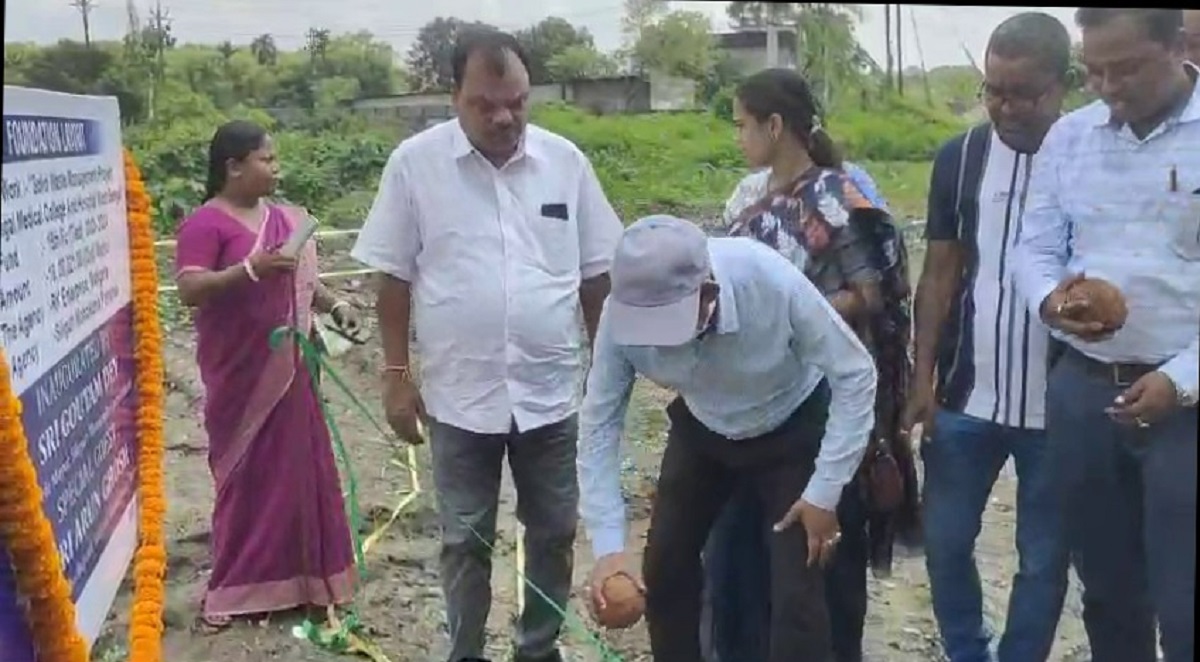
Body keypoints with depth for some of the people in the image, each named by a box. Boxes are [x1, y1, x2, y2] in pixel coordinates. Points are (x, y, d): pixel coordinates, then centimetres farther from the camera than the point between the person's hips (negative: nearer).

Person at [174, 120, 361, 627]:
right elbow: (189, 289, -22)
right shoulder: (206, 224, -11)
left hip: (286, 366, 6)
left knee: (294, 466, 10)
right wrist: (250, 268, -32)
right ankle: (234, 584, 16)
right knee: (244, 471, 2)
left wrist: (334, 305, 0)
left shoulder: (283, 218, 9)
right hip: (239, 371, -6)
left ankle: (294, 572, 24)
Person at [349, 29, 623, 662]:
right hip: (459, 394, -2)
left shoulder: (565, 160, -1)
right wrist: (396, 373, -3)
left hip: (549, 391, 2)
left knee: (553, 532, 14)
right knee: (465, 540, 12)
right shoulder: (415, 162, -6)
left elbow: (596, 274, 5)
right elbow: (395, 277, -2)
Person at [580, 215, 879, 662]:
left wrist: (825, 491, -24)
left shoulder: (774, 284, -39)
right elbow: (599, 423, -19)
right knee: (664, 569, 7)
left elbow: (854, 374, -25)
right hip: (701, 429, 3)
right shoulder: (623, 313, -30)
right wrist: (608, 544, -26)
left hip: (793, 427, -3)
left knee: (796, 595, -8)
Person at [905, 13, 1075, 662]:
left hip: (1058, 404, -2)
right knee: (945, 541, 13)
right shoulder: (960, 157, 1)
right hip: (965, 395, 3)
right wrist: (922, 379, -2)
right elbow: (940, 273, 3)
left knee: (1044, 558, 11)